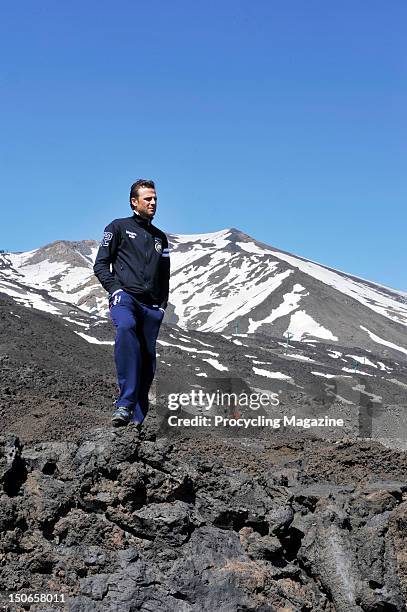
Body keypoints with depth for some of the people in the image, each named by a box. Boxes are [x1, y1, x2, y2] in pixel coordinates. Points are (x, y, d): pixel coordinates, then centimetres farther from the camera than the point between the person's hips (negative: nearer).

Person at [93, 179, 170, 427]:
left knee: (147, 362, 0)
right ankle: (125, 403, -41)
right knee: (126, 328, -36)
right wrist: (114, 288, -10)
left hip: (152, 305, 6)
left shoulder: (160, 237, 26)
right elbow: (101, 264, 5)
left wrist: (163, 304, 16)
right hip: (125, 296, -5)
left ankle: (137, 418, 7)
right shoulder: (118, 227, 11)